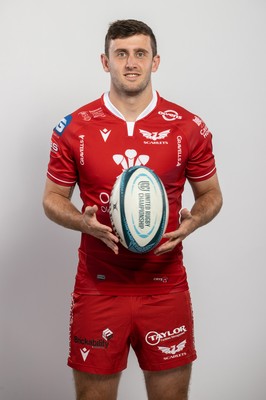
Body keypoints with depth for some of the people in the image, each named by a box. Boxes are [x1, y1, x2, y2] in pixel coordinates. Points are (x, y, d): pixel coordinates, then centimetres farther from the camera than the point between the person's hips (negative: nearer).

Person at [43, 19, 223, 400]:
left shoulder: (188, 126, 0)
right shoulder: (74, 128, -1)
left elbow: (211, 193, 10)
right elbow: (53, 198, 7)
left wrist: (192, 221, -12)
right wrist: (84, 222, -15)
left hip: (165, 286, 1)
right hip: (98, 287, 0)